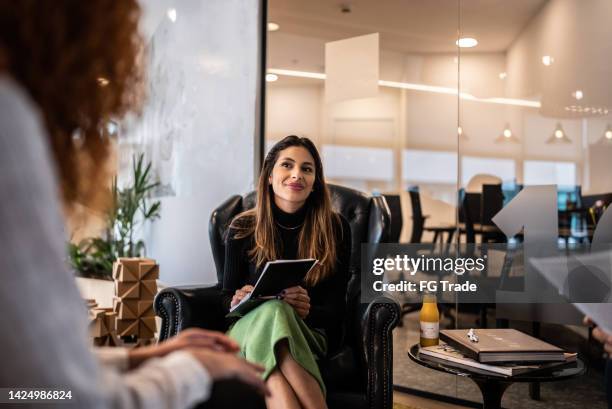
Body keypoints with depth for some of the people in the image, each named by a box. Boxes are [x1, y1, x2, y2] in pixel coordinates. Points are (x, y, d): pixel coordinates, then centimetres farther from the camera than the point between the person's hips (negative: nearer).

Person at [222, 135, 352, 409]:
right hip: (248, 327, 1)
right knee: (271, 311, -37)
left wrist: (308, 310, -22)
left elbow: (335, 309, 1)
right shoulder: (242, 229, 4)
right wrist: (237, 302, -15)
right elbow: (227, 297, 10)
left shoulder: (335, 228, 2)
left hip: (308, 332, -1)